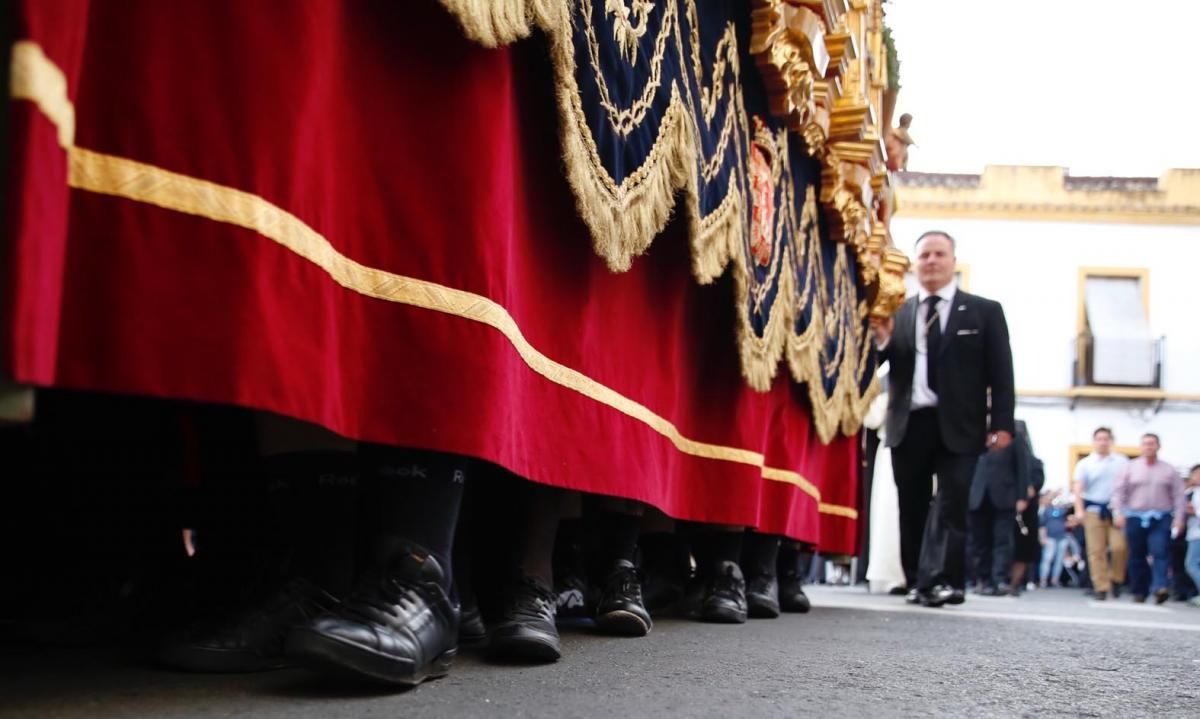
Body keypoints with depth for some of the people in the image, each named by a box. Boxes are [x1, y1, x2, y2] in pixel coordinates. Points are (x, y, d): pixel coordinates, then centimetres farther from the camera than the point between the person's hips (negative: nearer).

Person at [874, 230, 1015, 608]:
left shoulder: (984, 311, 6)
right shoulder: (897, 313, 12)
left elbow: (1000, 372, 2)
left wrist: (1002, 423, -7)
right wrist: (881, 340, -16)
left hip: (958, 425, -3)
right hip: (908, 423, 3)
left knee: (951, 503, -11)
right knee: (912, 506, 8)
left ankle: (940, 580, -11)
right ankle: (917, 582, 17)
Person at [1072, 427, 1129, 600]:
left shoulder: (1122, 462, 7)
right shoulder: (1085, 464, 5)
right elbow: (1078, 488, 0)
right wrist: (1079, 510, -13)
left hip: (1117, 509, 0)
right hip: (1093, 509, 0)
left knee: (1119, 546, -12)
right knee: (1096, 551, 0)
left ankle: (1116, 579, 11)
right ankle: (1101, 587, 6)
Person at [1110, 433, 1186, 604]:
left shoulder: (1169, 470, 7)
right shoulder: (1130, 468, 6)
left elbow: (1178, 495, 5)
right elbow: (1118, 492, 3)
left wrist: (1179, 518, -4)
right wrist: (1118, 513, -7)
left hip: (1161, 519, -1)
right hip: (1135, 518, 1)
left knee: (1160, 552, -17)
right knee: (1137, 556, 6)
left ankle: (1160, 587, -24)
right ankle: (1140, 591, 16)